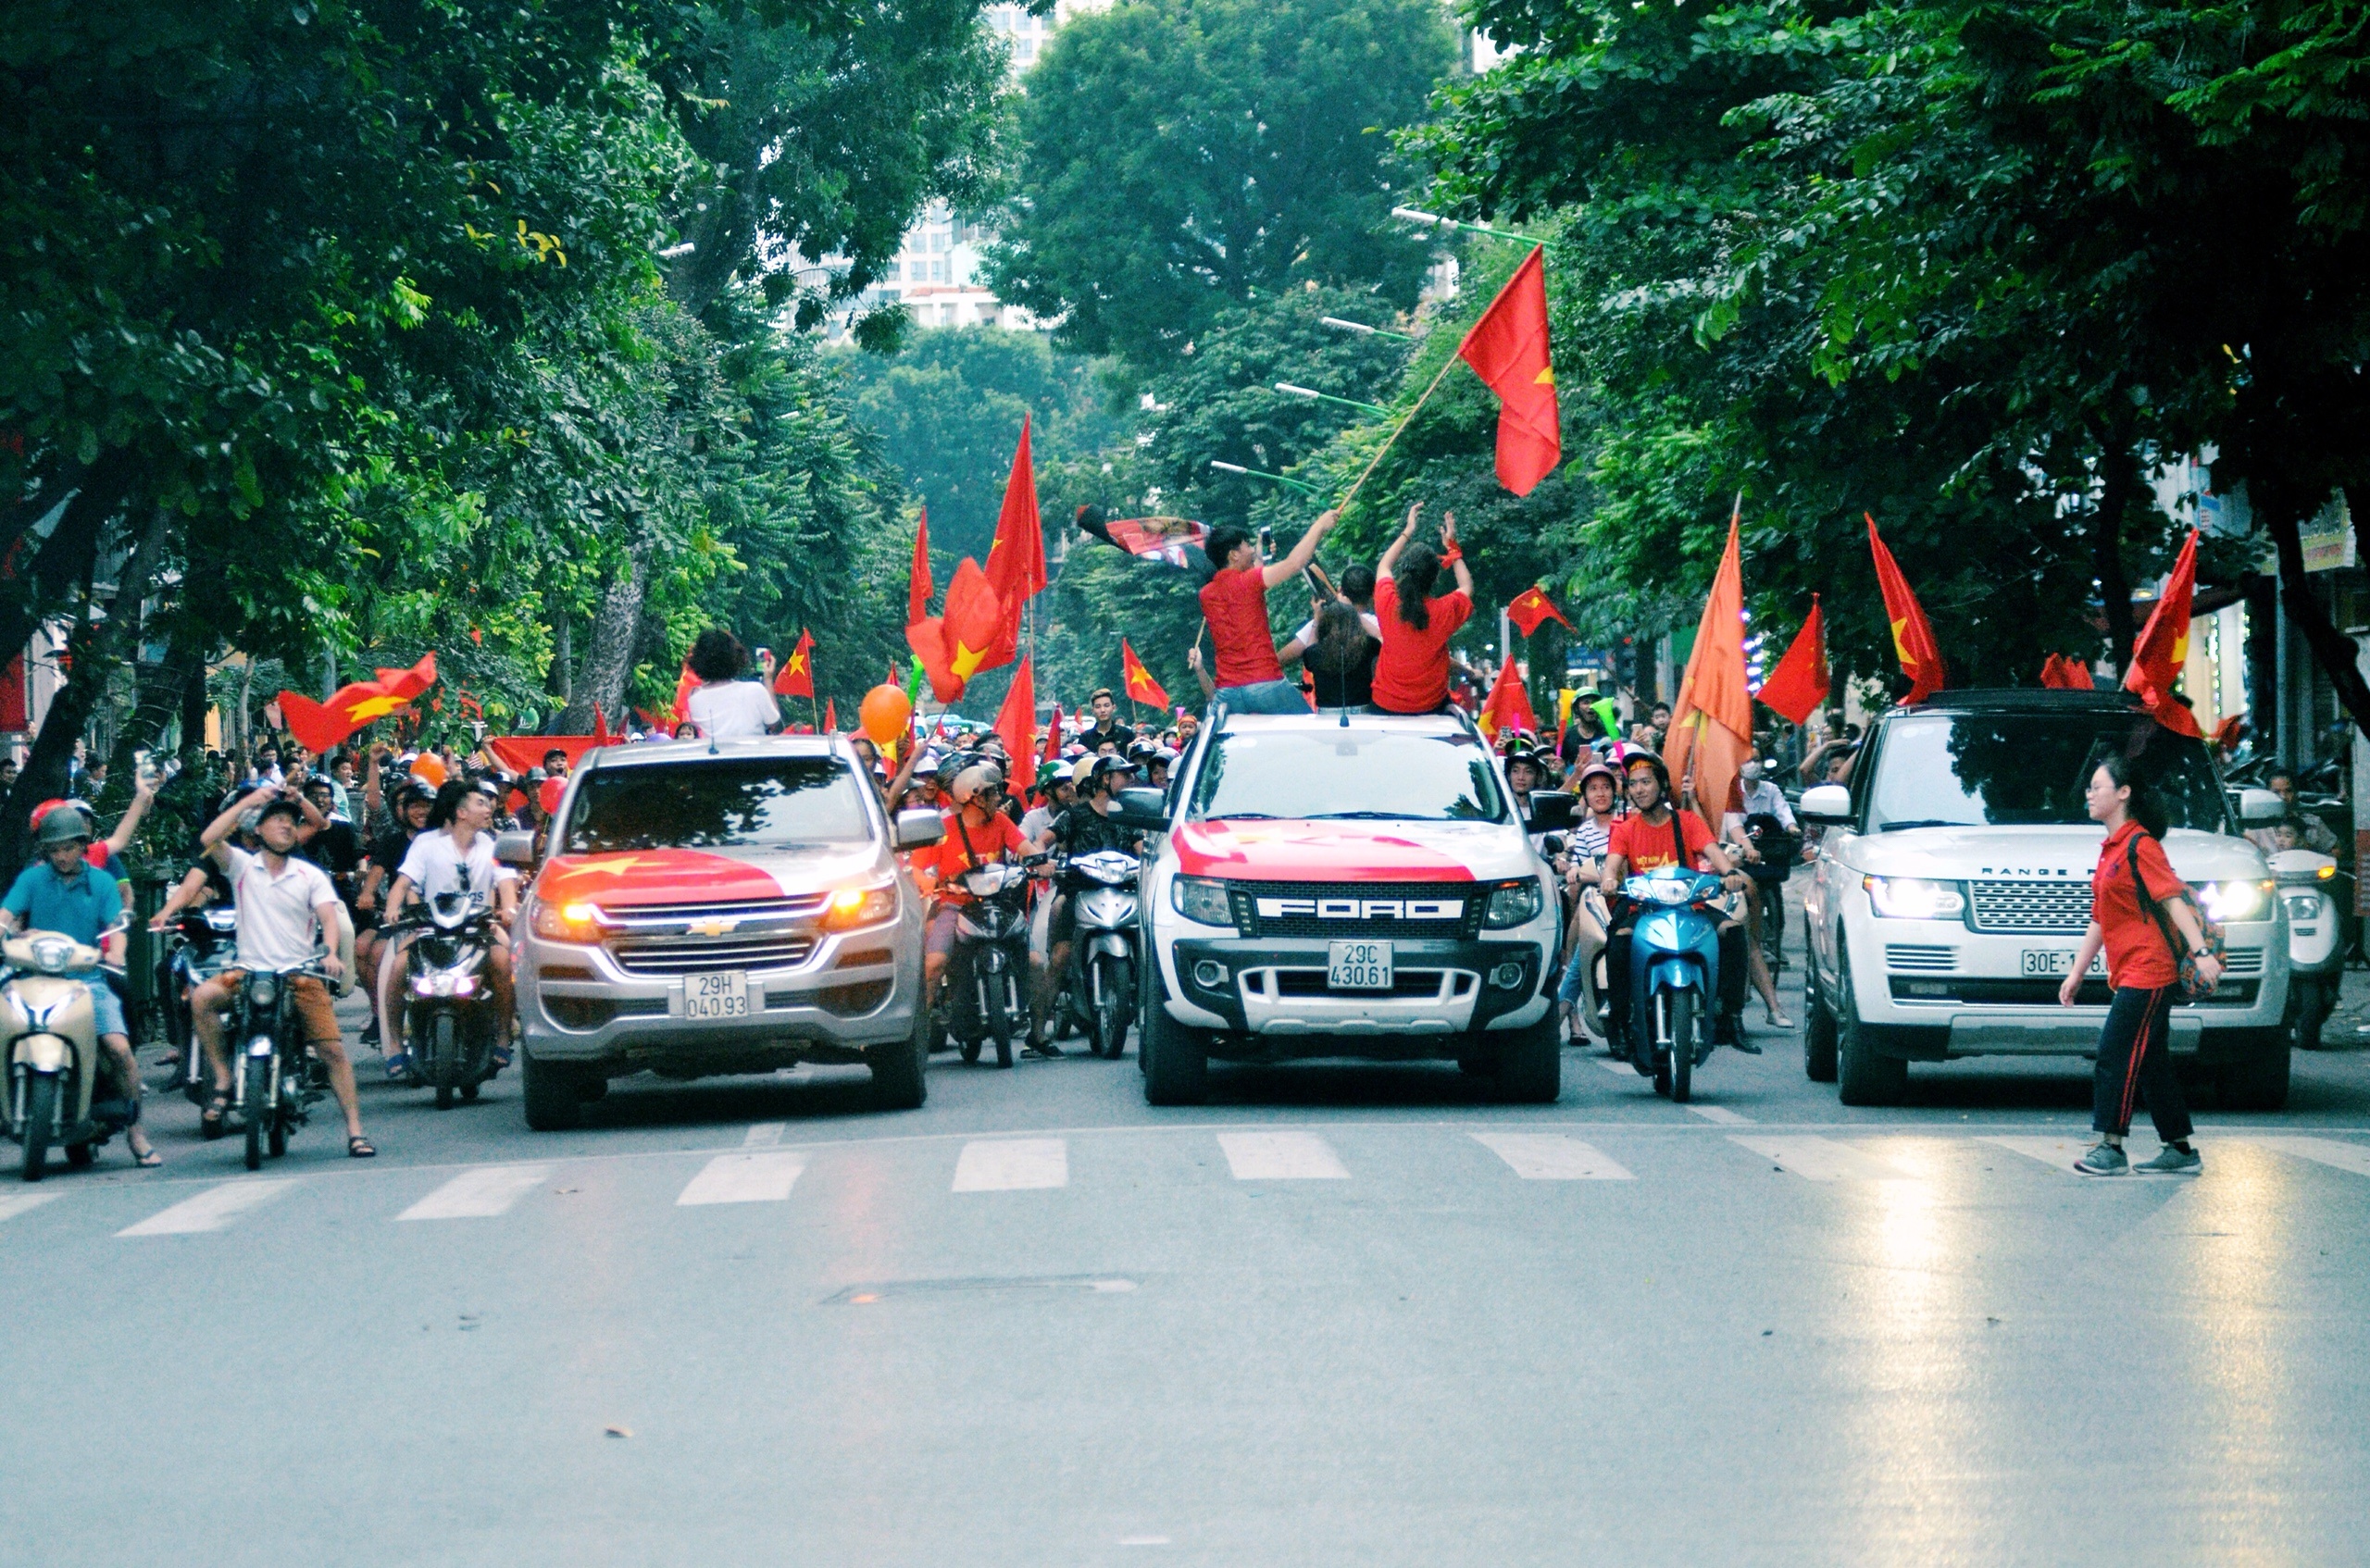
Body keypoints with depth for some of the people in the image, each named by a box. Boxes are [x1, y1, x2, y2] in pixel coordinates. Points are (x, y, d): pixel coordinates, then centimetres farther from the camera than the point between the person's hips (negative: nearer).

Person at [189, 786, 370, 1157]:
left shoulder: (310, 876, 9)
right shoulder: (242, 866, 7)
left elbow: (328, 917, -5)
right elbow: (208, 839, -10)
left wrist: (331, 953, -26)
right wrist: (248, 801, -8)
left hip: (299, 973, 0)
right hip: (248, 970, 0)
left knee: (333, 1049, -11)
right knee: (201, 998, -28)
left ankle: (355, 1130, -4)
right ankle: (223, 1082, -18)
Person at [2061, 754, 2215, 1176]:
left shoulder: (2139, 845, -11)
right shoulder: (2111, 850, 18)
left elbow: (2173, 899, -19)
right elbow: (2099, 920, 24)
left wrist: (2201, 952, -27)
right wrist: (2076, 973, 25)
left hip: (2147, 974, -9)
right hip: (2131, 976, 9)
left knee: (2115, 1055, -10)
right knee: (2151, 1064, 10)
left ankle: (2110, 1148, -7)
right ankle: (2180, 1151, 14)